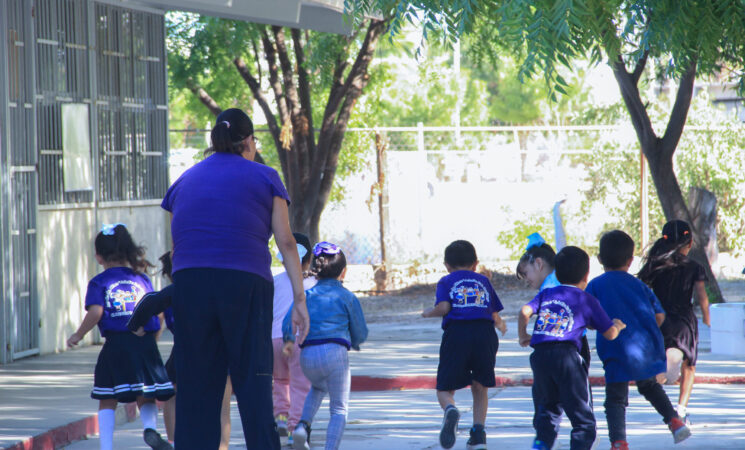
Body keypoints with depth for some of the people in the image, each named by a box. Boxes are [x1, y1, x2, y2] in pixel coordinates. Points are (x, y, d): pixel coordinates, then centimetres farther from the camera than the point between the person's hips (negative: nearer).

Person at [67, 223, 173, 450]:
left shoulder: (99, 282, 4)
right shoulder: (143, 279, 14)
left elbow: (95, 313, -11)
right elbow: (157, 313, 10)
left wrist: (77, 335, 3)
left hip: (115, 345, -2)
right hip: (145, 343, 2)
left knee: (108, 401, 7)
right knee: (146, 398, 9)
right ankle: (150, 427, -21)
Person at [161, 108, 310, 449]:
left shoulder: (184, 181, 20)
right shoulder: (264, 178, 10)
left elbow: (176, 246, 17)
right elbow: (286, 242, 4)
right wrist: (299, 299, 4)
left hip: (189, 282, 3)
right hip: (245, 283, -3)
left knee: (195, 387, 5)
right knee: (253, 382, -1)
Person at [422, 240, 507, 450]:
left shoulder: (446, 281, 15)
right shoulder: (483, 281, 22)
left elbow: (444, 308, -4)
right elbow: (495, 315, 18)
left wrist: (429, 313, 18)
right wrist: (501, 325, 41)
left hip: (456, 332, -2)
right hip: (485, 333, 2)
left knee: (444, 389, 3)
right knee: (479, 387, 18)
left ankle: (450, 410, -32)